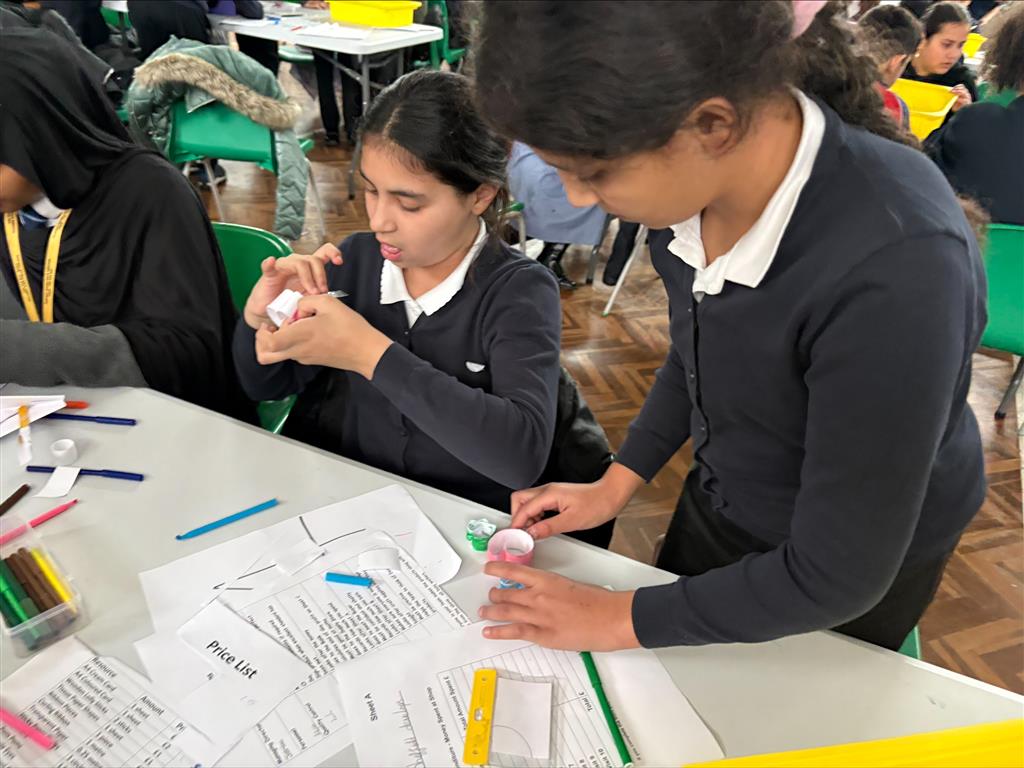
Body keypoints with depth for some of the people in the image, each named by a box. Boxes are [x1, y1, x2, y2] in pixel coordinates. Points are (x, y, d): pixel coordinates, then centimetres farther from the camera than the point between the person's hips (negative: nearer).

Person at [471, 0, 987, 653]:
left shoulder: (896, 268, -40)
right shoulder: (701, 175, -18)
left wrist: (622, 619, -21)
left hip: (865, 562, -5)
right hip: (718, 500, 6)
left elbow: (839, 576, -29)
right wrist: (620, 481, -1)